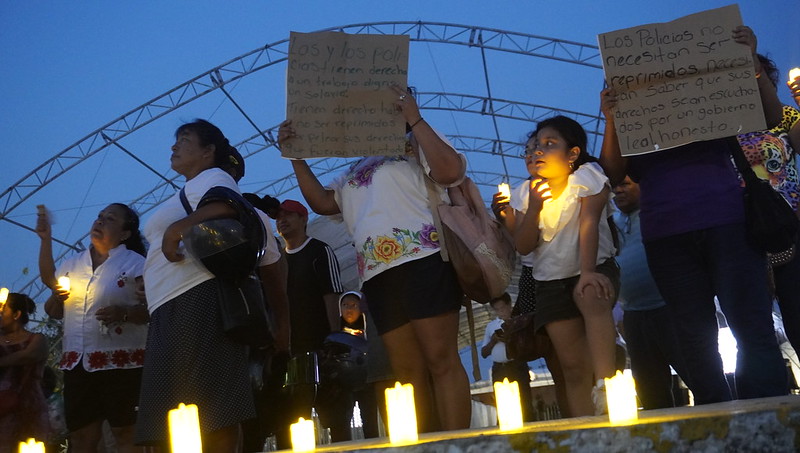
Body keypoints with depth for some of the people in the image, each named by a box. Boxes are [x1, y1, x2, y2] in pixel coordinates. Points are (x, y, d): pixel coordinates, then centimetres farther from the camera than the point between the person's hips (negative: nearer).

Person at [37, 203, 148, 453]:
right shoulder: (72, 263, 17)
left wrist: (125, 313, -25)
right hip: (77, 364, 6)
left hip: (120, 363, -5)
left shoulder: (135, 263, 0)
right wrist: (56, 297, -1)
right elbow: (52, 312, 20)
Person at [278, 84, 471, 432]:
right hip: (376, 275, 6)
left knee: (441, 359, -12)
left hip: (421, 260, -6)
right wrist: (296, 156, 16)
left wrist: (414, 119, -4)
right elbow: (322, 202, 22)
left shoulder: (415, 145, 12)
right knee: (408, 372, 1)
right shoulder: (354, 172, 31)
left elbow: (450, 171, -7)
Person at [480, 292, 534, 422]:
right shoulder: (491, 326, 18)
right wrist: (493, 341, -2)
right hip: (499, 370, 3)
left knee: (524, 403, -6)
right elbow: (484, 353, 16)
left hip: (518, 367, -3)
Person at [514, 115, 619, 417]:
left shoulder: (586, 175, -7)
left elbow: (589, 224, -22)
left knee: (592, 296, -39)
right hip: (551, 281, 4)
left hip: (595, 268, -4)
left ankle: (604, 386, -45)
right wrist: (534, 208, -19)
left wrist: (587, 273, -36)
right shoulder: (529, 192, 5)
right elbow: (523, 247, -3)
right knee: (573, 366, -3)